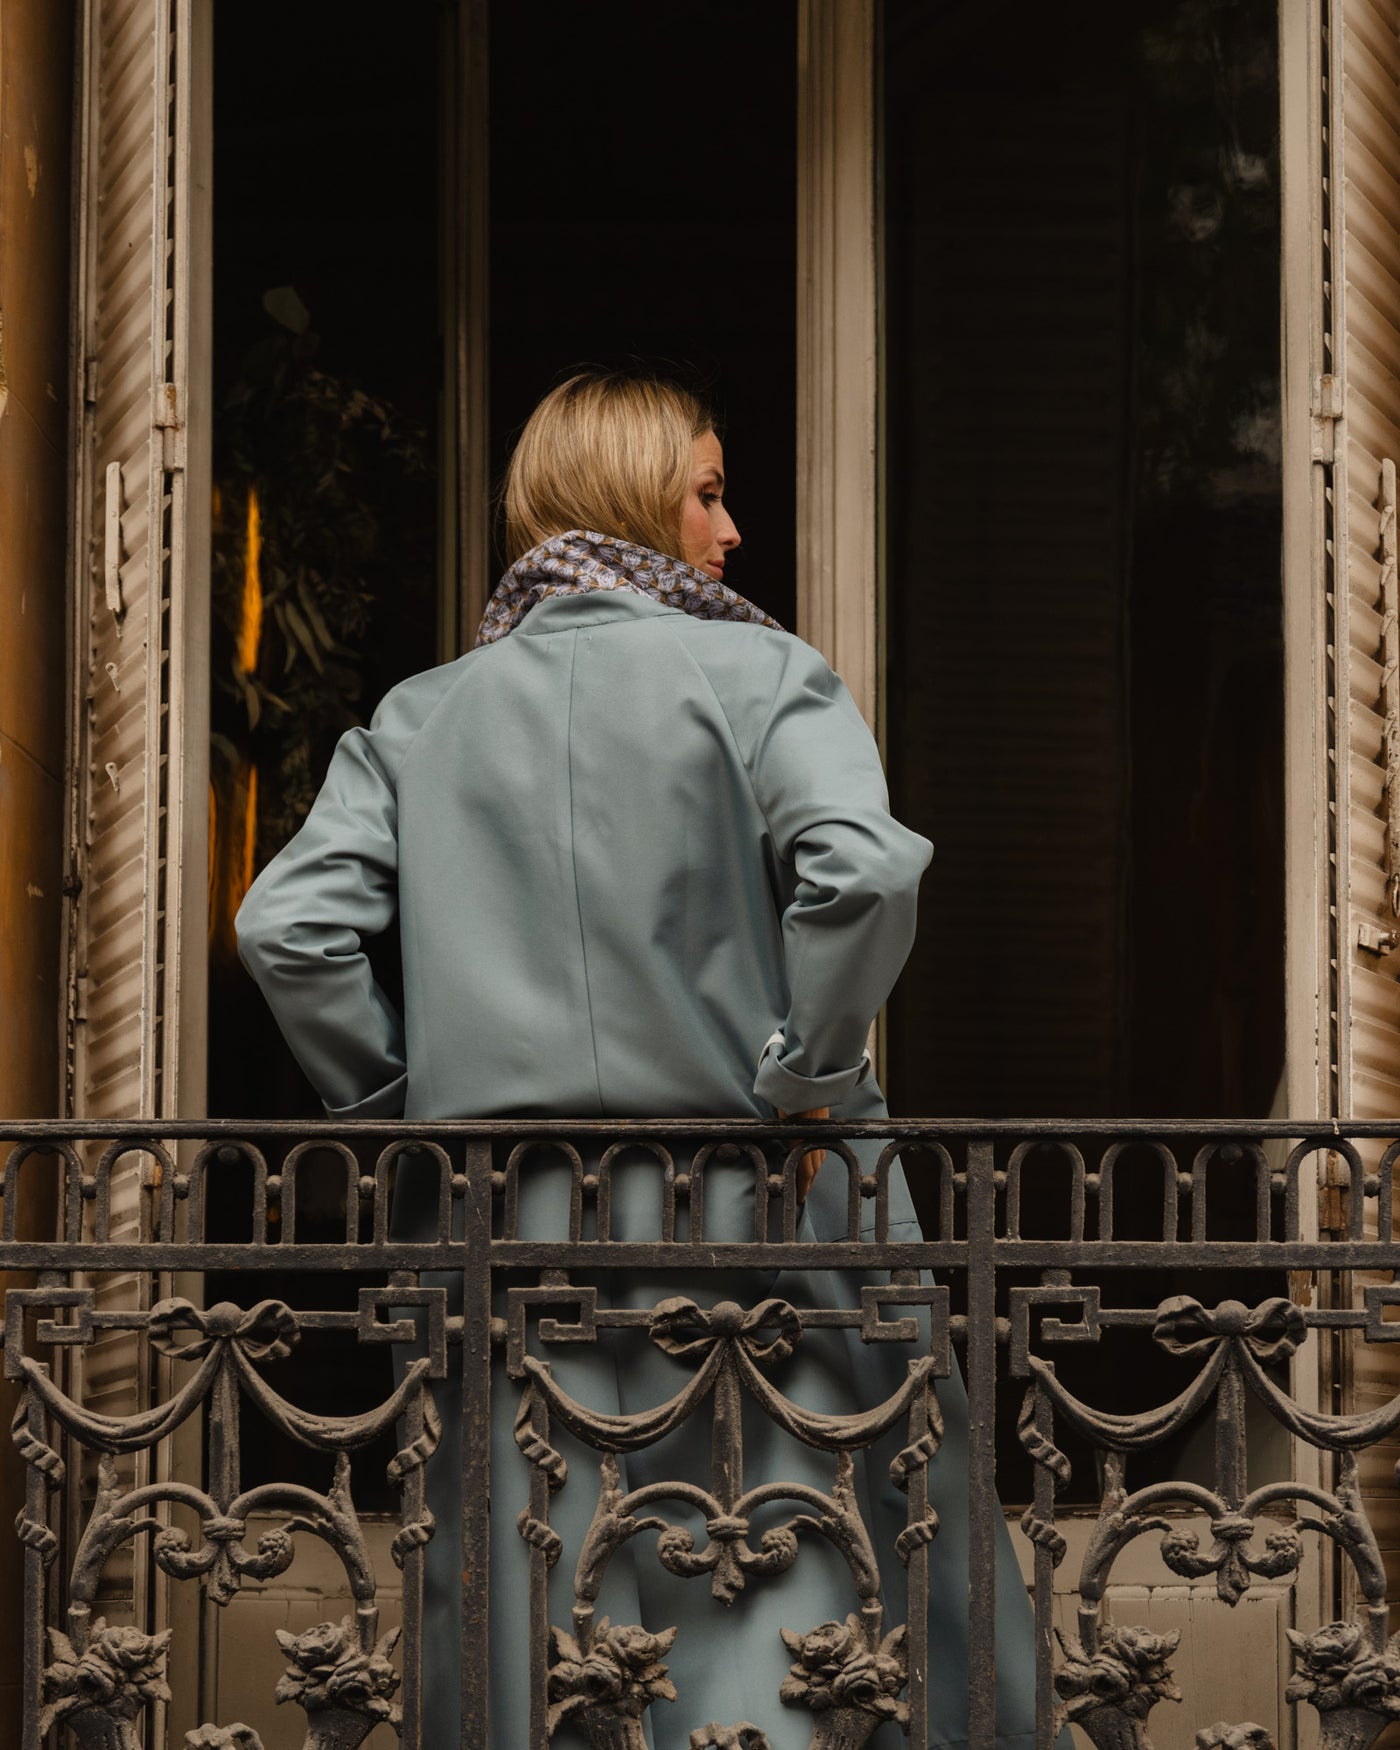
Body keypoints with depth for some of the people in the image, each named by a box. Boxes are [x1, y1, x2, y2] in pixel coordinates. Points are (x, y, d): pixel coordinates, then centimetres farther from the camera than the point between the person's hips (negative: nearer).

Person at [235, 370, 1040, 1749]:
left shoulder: (422, 715, 10)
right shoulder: (756, 675, -2)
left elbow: (288, 927, 0)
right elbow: (863, 870, -20)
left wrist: (398, 1107, 8)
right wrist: (809, 1090, -11)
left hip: (506, 1221, 4)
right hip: (736, 1220, -4)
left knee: (523, 1617, 7)